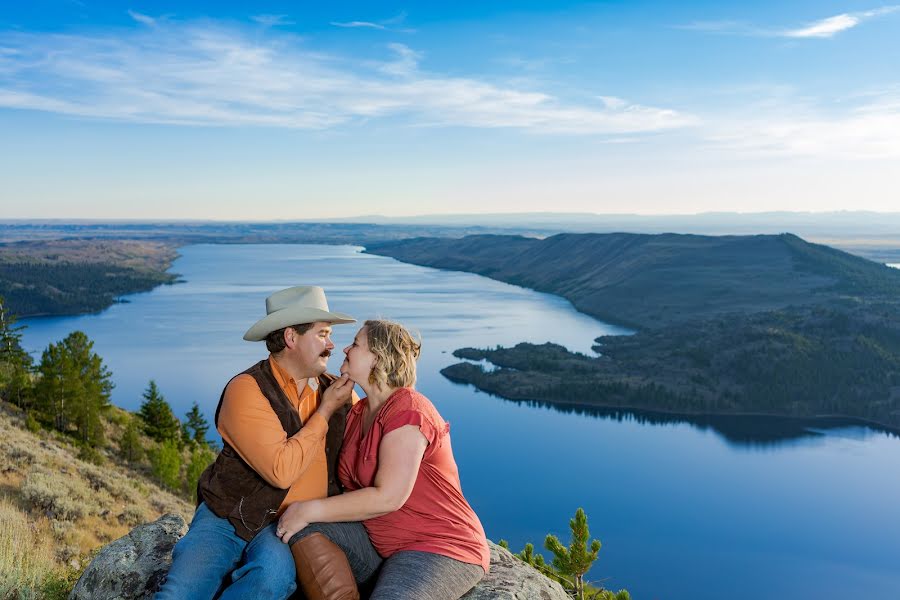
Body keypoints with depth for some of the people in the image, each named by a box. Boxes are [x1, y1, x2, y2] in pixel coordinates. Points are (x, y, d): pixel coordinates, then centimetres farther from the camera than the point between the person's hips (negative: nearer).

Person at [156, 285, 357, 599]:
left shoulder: (332, 389, 5)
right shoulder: (247, 389, -13)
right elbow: (281, 471, -23)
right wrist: (325, 410, -14)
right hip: (226, 518, -3)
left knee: (275, 573, -30)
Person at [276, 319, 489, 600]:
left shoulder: (407, 411, -17)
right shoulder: (358, 413, 10)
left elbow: (388, 498, -24)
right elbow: (351, 484, 8)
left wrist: (310, 510, -18)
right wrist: (299, 509, -8)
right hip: (378, 542, 8)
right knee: (304, 531, -13)